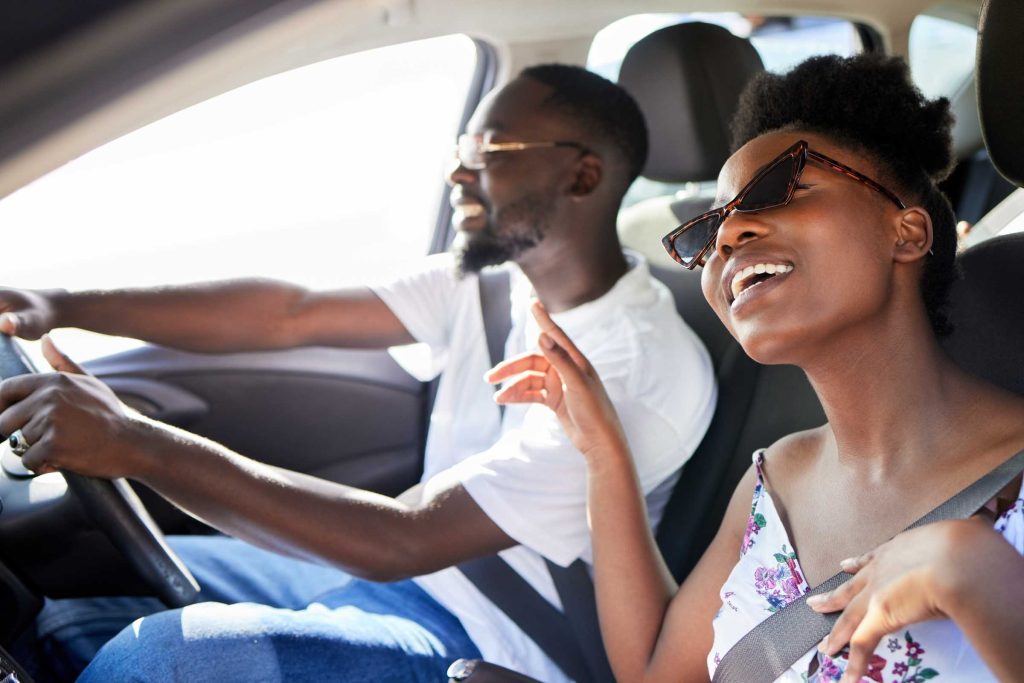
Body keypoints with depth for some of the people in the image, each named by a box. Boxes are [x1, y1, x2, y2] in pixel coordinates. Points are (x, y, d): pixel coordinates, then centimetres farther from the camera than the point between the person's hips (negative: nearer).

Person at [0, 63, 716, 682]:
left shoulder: (645, 370, -25)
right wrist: (62, 308, -8)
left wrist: (139, 445, -33)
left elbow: (402, 541, -30)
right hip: (408, 575, 8)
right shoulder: (496, 278, 1)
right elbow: (293, 313, 0)